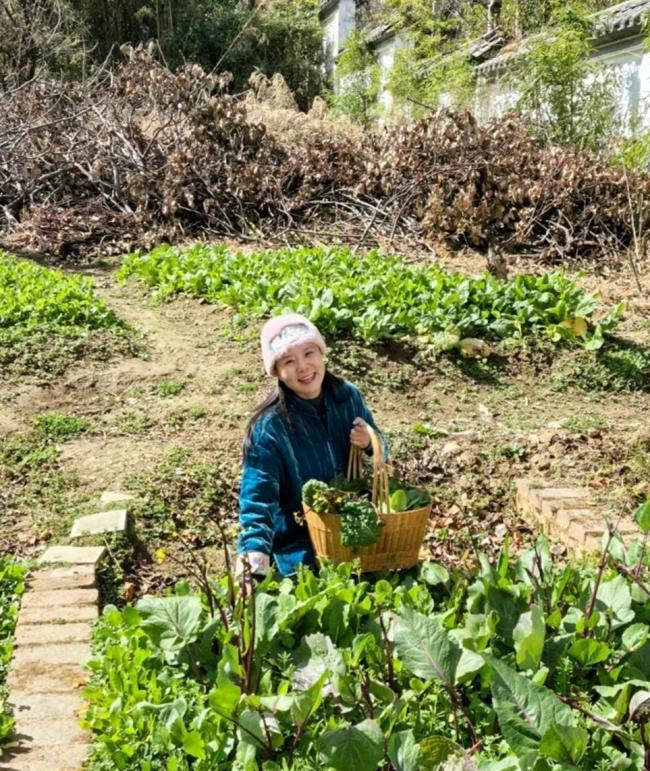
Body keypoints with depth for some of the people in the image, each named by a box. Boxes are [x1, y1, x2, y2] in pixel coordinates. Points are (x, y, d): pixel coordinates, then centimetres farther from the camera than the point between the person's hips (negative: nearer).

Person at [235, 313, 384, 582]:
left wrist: (370, 444, -18)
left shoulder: (348, 396, -7)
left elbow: (380, 454, 6)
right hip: (298, 542, -4)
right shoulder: (268, 426, -21)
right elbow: (258, 496, -23)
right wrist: (255, 552, -40)